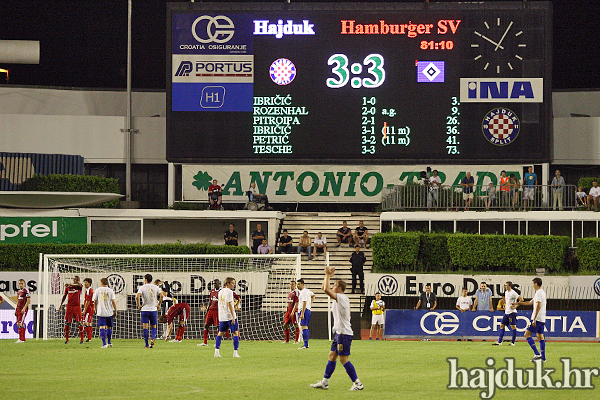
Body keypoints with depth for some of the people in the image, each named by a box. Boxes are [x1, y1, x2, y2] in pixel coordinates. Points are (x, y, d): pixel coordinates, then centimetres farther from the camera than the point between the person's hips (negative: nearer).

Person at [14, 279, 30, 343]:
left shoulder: (26, 291, -7)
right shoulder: (18, 291, 18)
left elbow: (29, 300, -12)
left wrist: (24, 308, -17)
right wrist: (16, 309, 18)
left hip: (23, 309, -9)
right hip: (18, 309, 9)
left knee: (20, 323, -15)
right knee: (18, 324, 5)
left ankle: (21, 339, -15)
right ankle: (22, 338, 8)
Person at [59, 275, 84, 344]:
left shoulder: (79, 286, 2)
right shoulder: (67, 287, 10)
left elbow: (79, 285, -22)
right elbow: (64, 296, 18)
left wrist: (70, 284, -37)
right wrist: (61, 304, 13)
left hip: (77, 306, -2)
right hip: (69, 306, 2)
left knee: (79, 322, -6)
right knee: (67, 323, 1)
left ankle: (81, 339, -3)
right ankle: (66, 339, 7)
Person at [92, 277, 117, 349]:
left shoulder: (97, 290, 2)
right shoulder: (110, 290, 2)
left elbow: (95, 301, 5)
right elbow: (113, 301, -2)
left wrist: (96, 311, 17)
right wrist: (115, 311, 5)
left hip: (101, 313, -2)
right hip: (109, 312, 2)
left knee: (102, 328, -3)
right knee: (109, 327, 15)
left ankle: (104, 344, -13)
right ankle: (109, 343, 23)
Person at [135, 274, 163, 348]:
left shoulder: (142, 287, -2)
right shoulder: (156, 287, 4)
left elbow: (137, 297, -16)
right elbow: (161, 295, -8)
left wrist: (139, 305, -3)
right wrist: (159, 304, 3)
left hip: (145, 309, -2)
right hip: (154, 309, 2)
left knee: (145, 328, 2)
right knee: (154, 327, 12)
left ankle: (147, 344, -1)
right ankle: (153, 339, -14)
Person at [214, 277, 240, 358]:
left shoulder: (220, 292, 15)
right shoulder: (229, 292, -10)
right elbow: (229, 304, -16)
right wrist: (233, 317, -17)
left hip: (222, 317, 7)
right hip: (230, 316, -7)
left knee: (220, 333, 11)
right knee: (235, 333, -2)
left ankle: (217, 351, 3)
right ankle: (235, 352, -8)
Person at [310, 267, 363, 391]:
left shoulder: (342, 298, -16)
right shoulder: (338, 298, 13)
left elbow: (326, 289, -25)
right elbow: (325, 288, 23)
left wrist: (328, 275, -14)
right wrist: (328, 275, 13)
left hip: (344, 333, -10)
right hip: (339, 332, 10)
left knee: (344, 359, -9)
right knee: (332, 356, 13)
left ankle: (357, 383, -7)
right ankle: (324, 382, 18)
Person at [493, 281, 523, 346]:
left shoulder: (513, 293, -13)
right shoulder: (506, 292, 13)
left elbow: (521, 299, -19)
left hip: (512, 312, -9)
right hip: (506, 312, 9)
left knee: (513, 327, -4)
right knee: (502, 325, 7)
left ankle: (513, 342, 1)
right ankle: (499, 342, 9)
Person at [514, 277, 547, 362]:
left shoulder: (539, 293, -13)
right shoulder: (542, 292, 19)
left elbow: (538, 306, -22)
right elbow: (530, 302, 29)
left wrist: (534, 319, -24)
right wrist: (518, 303, 35)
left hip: (537, 318, -10)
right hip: (542, 319, 10)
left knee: (527, 334, -8)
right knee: (540, 336, 11)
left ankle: (537, 354, -17)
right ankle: (543, 357, 9)